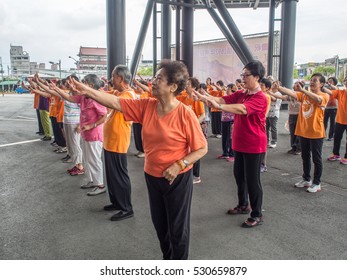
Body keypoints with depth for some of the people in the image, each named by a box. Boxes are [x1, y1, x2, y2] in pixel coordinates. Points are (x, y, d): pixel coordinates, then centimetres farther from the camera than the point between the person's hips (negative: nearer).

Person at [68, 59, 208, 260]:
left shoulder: (185, 114, -20)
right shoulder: (146, 106, -5)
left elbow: (202, 148, -16)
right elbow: (115, 102, -5)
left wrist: (179, 165, -24)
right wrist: (86, 90, -13)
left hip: (178, 179, -6)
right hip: (152, 176, 6)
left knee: (178, 227, 10)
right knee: (160, 224, 22)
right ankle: (167, 258, 46)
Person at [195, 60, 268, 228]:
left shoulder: (260, 98, -18)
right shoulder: (240, 94, 7)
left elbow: (241, 109, -35)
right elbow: (223, 99, -4)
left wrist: (218, 106, -45)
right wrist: (203, 97, -19)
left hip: (254, 145, -8)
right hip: (239, 143, 8)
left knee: (252, 179, 0)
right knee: (239, 175, 18)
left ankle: (257, 215, 14)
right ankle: (243, 205, 37)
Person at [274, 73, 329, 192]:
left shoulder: (324, 96, -8)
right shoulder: (304, 94, 6)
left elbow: (318, 99, -32)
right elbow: (292, 94, -11)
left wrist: (302, 89, -38)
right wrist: (279, 88, -28)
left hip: (316, 133, -5)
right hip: (303, 131, 5)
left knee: (316, 158, 4)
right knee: (305, 157, 16)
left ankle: (316, 183, 16)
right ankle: (306, 179, 30)